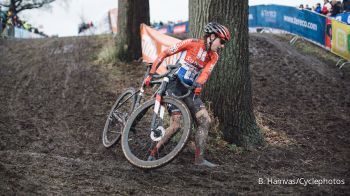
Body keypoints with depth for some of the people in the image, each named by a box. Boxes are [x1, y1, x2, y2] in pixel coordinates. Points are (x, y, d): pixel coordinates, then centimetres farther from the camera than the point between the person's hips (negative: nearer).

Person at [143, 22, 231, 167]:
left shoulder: (213, 56, 6)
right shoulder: (192, 43, -10)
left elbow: (206, 72, -14)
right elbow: (164, 54, -8)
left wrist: (199, 86, -35)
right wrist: (150, 74, -11)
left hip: (189, 90, 6)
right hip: (174, 85, -6)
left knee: (206, 121, -5)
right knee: (176, 124, -17)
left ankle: (199, 158, 3)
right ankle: (152, 154, -3)